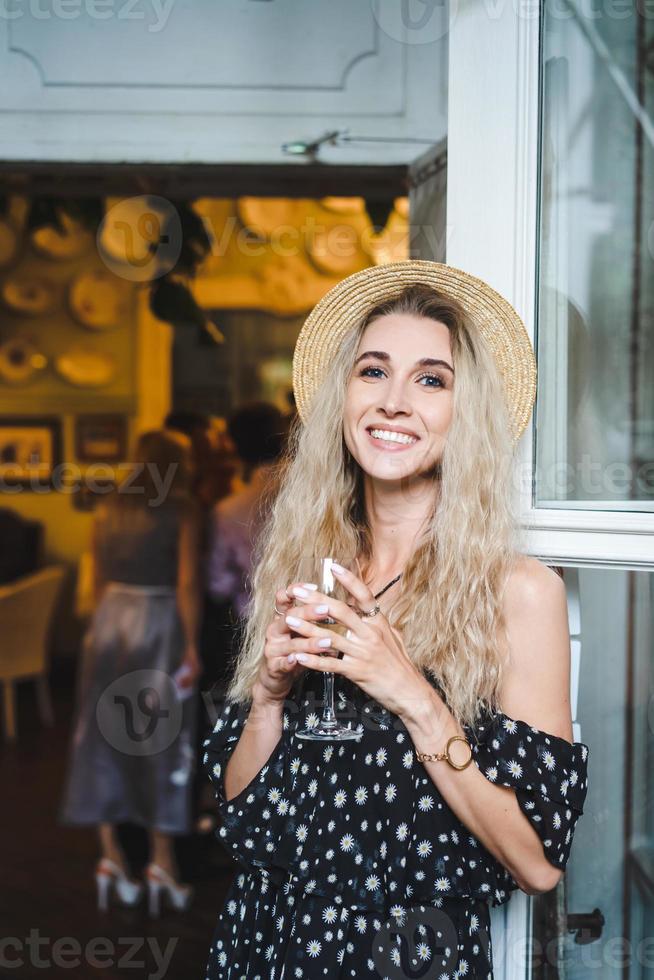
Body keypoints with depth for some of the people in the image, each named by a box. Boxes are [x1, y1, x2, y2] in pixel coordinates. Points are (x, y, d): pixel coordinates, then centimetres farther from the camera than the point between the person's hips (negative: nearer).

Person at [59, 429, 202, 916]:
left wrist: (112, 620, 15)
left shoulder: (109, 509, 8)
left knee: (106, 735, 10)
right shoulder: (181, 509, -7)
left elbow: (99, 580, 8)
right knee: (162, 739, 5)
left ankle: (111, 854, 15)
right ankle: (162, 859, 11)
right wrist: (192, 645, -8)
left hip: (111, 621, 5)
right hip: (159, 625, -4)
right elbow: (187, 583, -12)